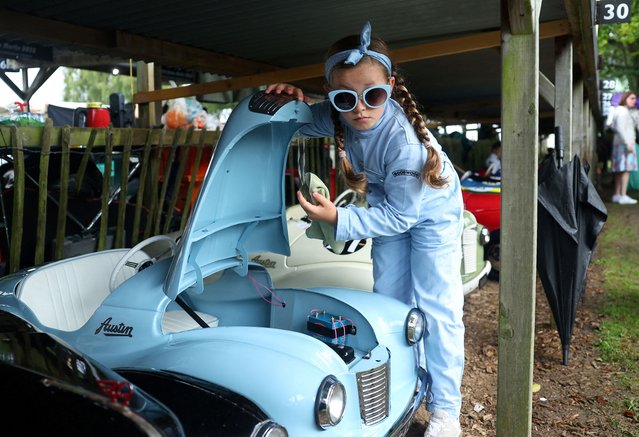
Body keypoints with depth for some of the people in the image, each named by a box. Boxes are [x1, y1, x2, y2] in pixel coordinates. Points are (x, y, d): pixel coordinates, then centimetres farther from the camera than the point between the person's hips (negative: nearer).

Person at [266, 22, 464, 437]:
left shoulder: (403, 138, -39)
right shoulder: (340, 114, -22)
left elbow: (400, 216, -31)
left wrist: (338, 219, -37)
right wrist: (289, 98, -22)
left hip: (430, 211, -6)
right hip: (390, 208, 6)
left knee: (436, 308, -5)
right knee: (388, 304, 11)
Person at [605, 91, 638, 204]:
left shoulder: (625, 111, 20)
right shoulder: (623, 111, -9)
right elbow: (620, 128, -19)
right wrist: (628, 144, -23)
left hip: (625, 143, 10)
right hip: (624, 143, -10)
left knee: (620, 170, 7)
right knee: (626, 169, -14)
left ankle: (617, 195, 8)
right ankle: (623, 196, -18)